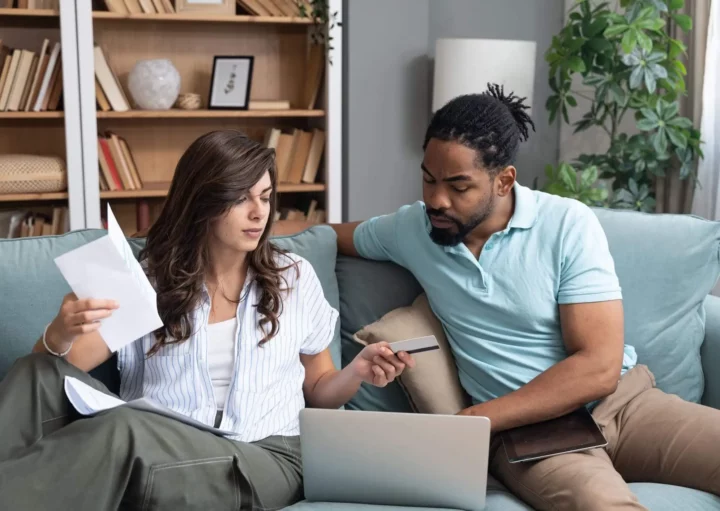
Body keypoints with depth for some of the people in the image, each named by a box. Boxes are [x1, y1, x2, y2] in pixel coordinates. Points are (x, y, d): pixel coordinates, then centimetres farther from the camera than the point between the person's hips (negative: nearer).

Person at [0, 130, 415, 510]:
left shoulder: (295, 277, 11)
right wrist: (61, 333, -20)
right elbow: (49, 368, 5)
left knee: (124, 430, -34)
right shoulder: (148, 280, 10)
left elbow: (318, 390, 20)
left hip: (263, 460, -1)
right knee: (42, 375, -23)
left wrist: (357, 372, -3)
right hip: (156, 450, 2)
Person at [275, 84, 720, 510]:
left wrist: (470, 421, -18)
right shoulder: (411, 229, 4)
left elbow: (598, 368, -13)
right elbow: (335, 234, 25)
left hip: (623, 400, 1)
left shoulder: (568, 225, -7)